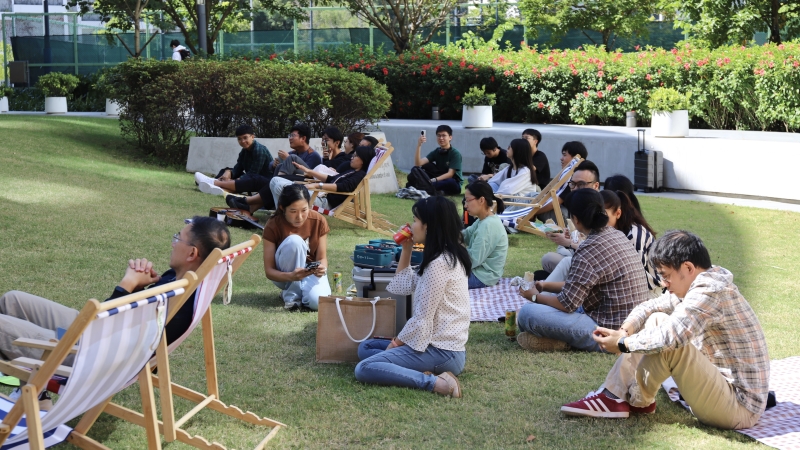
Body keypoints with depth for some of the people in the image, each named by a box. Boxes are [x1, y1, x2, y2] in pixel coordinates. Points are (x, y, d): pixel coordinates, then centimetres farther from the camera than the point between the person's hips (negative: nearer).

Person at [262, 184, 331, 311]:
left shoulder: (318, 221, -15)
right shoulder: (272, 226, -20)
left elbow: (322, 257, -8)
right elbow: (269, 271, -20)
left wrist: (322, 268, -33)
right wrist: (291, 276, -41)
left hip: (310, 271, 1)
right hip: (284, 276, -1)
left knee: (318, 301, -33)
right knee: (294, 241, -33)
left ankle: (302, 291, 4)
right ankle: (291, 294, -16)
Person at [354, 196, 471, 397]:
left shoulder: (438, 264, -20)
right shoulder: (446, 257, 11)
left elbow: (422, 319, -19)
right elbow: (404, 286, 21)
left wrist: (397, 343, -5)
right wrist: (406, 249, 12)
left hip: (441, 351, -10)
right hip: (442, 342, 10)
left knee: (364, 369, -18)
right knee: (366, 347, 17)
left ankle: (433, 381, -20)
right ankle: (424, 373, -3)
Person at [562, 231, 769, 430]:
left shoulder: (710, 291, -23)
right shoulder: (701, 285, 7)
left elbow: (671, 335, -35)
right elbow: (652, 306, 11)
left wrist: (623, 343, -20)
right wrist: (625, 330, -9)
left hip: (740, 408, -10)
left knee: (668, 342, -27)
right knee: (657, 320, 8)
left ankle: (637, 400, -3)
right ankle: (614, 394, 3)